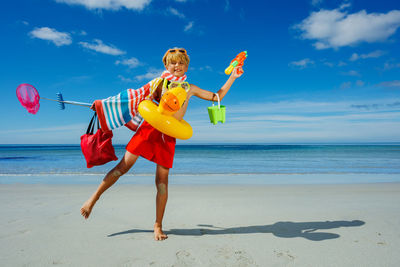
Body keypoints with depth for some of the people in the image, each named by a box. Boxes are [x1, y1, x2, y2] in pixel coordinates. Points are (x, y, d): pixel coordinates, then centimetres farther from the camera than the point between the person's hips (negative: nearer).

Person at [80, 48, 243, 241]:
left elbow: (217, 97, 21)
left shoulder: (190, 89, 14)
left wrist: (232, 77, 18)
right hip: (150, 127, -1)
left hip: (169, 135, 1)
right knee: (123, 166, -3)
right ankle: (94, 197, 18)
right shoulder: (160, 83, 8)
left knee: (162, 180, 1)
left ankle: (158, 226, 12)